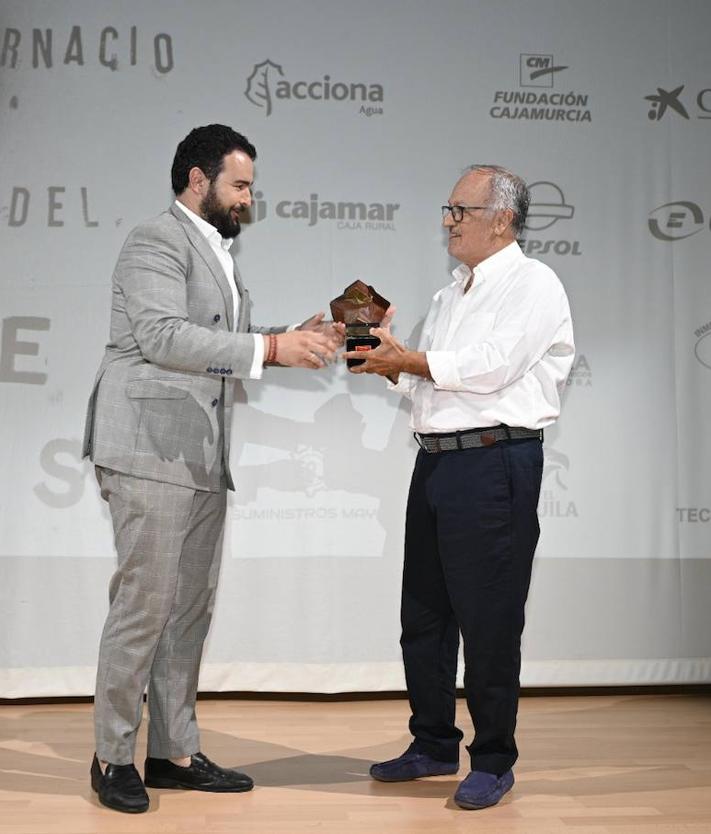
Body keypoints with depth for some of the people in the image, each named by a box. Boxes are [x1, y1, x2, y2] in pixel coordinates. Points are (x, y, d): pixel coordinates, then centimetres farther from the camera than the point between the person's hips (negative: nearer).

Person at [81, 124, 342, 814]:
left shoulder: (218, 254, 23)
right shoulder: (157, 241, -6)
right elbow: (164, 337, -19)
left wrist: (293, 339, 8)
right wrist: (271, 349, -20)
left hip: (202, 458, 9)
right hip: (152, 450, -9)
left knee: (191, 607, 10)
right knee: (144, 603, -5)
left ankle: (174, 752, 19)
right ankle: (113, 756, 8)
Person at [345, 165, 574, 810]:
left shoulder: (532, 284, -5)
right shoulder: (451, 296, 21)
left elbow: (490, 367, -17)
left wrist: (410, 359, -8)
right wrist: (390, 366, 2)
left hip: (495, 464, -8)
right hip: (436, 461, 9)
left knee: (488, 620, -1)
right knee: (424, 614, 13)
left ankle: (493, 762, 13)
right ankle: (433, 745, 28)